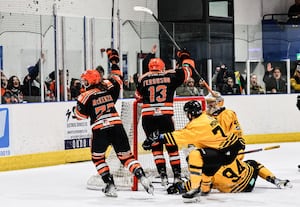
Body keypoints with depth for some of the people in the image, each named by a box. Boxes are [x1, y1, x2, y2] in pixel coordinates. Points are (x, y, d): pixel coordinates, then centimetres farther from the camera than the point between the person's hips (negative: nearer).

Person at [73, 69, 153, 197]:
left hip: (99, 131, -3)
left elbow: (81, 115, 2)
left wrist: (75, 110, 21)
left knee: (97, 158, 18)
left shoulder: (86, 96, -3)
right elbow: (117, 82, 28)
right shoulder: (108, 87, 8)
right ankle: (142, 178, -8)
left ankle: (110, 186, 9)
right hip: (117, 127, 3)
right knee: (126, 156, 10)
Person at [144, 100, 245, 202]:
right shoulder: (205, 118, 12)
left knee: (195, 155, -26)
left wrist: (160, 137, -22)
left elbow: (183, 135, -23)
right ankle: (205, 189, 50)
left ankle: (195, 190, -26)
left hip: (226, 151, -11)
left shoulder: (199, 124, -19)